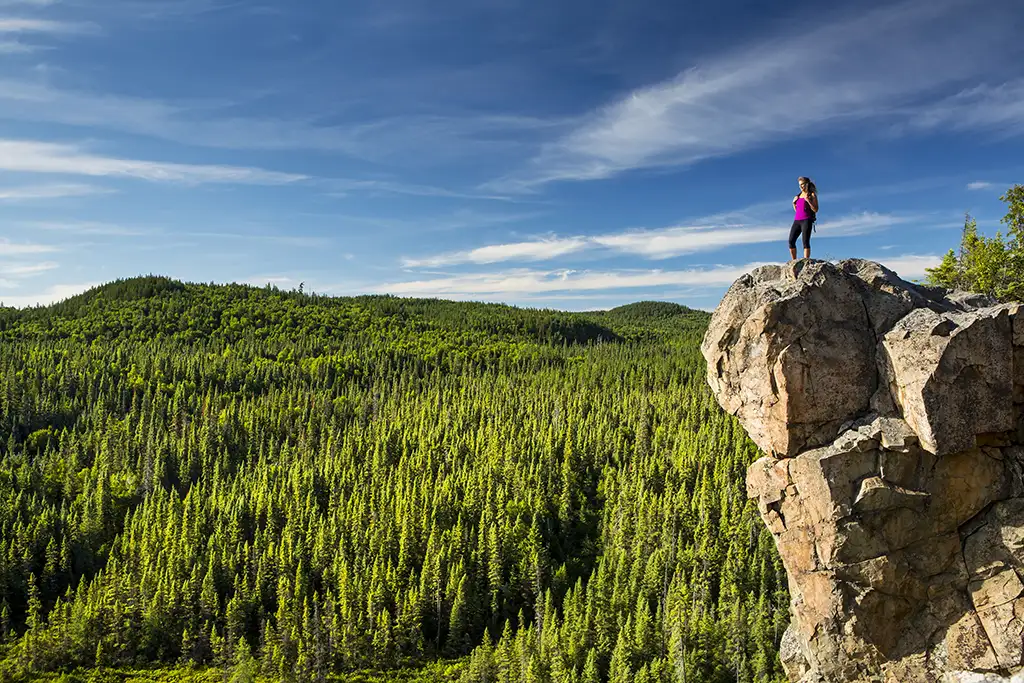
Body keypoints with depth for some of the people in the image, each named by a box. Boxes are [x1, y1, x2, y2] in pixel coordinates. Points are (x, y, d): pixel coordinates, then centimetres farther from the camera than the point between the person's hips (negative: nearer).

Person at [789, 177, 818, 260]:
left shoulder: (812, 195, 5)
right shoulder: (799, 195, 20)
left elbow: (815, 210, -2)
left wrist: (808, 200, -12)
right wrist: (794, 203, 9)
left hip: (806, 220, -6)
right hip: (797, 220, 6)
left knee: (805, 242, -14)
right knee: (791, 241, -7)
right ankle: (794, 262, -1)